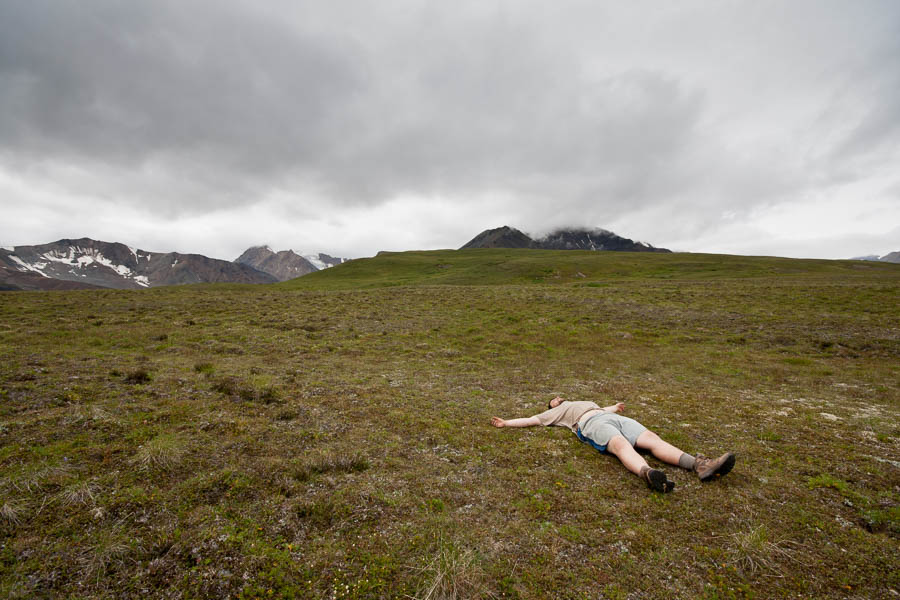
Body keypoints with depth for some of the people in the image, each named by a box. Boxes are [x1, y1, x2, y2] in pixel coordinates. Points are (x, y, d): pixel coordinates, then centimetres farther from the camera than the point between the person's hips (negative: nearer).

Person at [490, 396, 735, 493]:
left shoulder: (583, 402, 45)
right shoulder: (556, 412, 28)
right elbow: (532, 420, 23)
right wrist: (506, 423, 17)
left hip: (611, 417, 7)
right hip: (592, 424, -6)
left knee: (652, 438, -20)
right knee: (622, 445, -38)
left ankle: (699, 465, -37)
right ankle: (647, 473, -66)